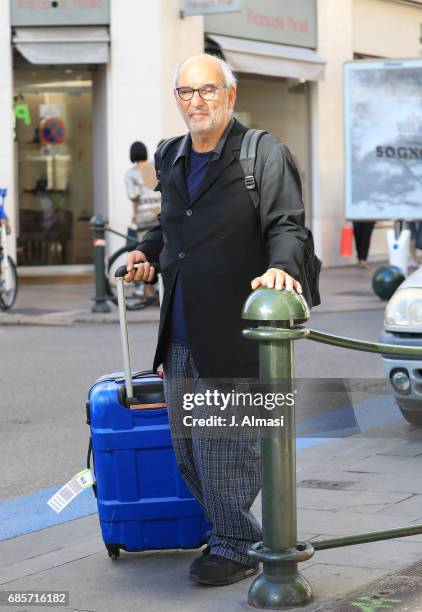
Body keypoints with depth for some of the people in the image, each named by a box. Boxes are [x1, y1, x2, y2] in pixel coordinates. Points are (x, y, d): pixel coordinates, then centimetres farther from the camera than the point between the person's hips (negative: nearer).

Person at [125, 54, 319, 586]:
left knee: (225, 446, -2)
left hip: (231, 333, -7)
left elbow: (286, 224, -14)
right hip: (179, 335, 7)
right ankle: (228, 533, 31)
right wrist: (148, 252, 12)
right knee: (187, 447, 13)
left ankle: (236, 548, 15)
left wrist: (282, 266, -32)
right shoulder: (171, 159, 14)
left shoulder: (264, 153, -6)